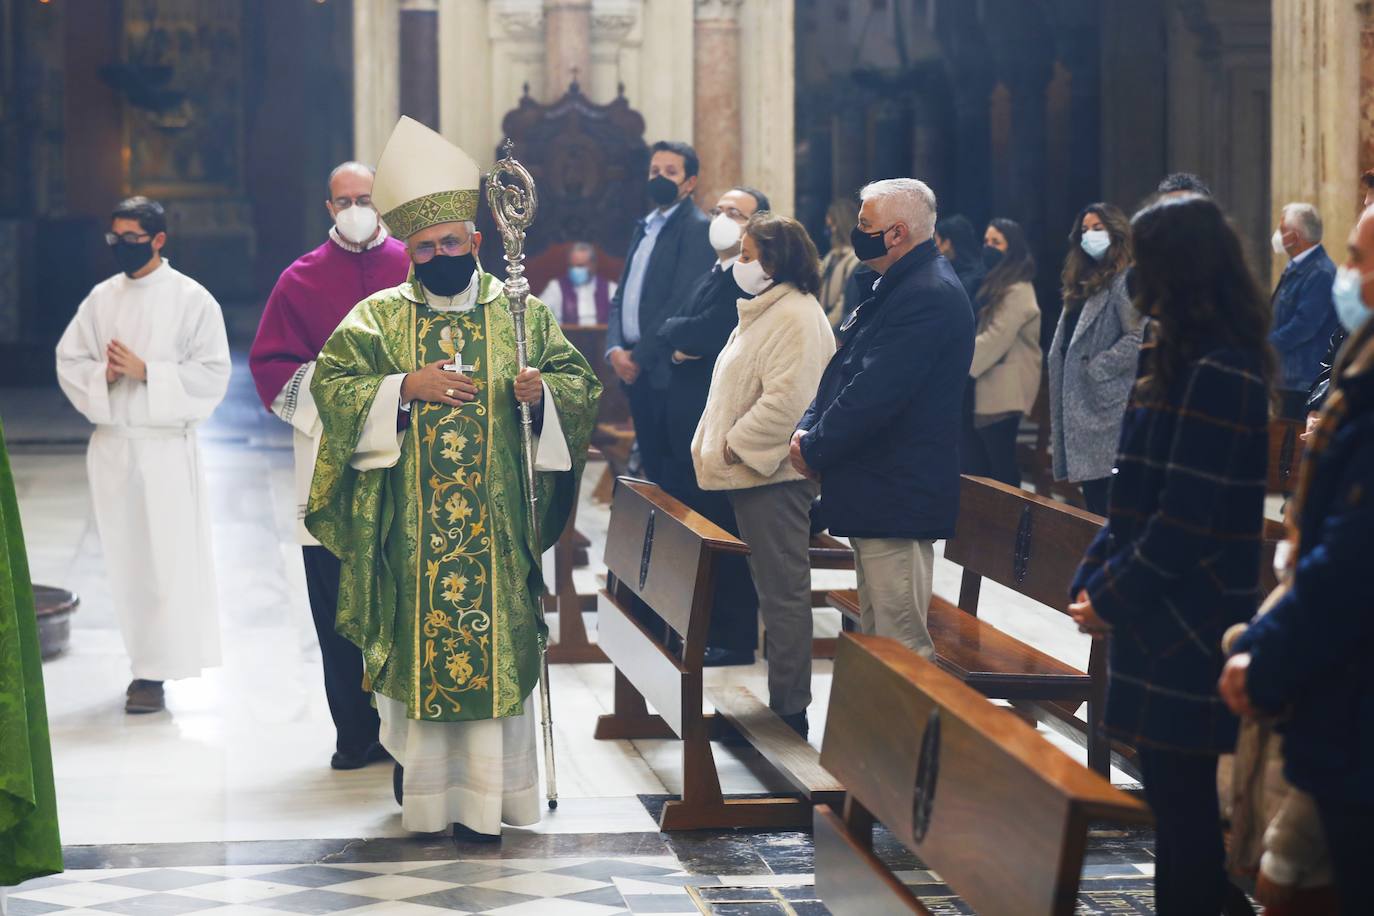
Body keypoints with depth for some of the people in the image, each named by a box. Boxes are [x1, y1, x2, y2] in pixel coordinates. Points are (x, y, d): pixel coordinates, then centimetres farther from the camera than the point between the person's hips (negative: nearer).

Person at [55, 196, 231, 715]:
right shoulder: (101, 298, 9)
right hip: (112, 443, 5)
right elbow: (68, 360, 9)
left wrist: (145, 372, -17)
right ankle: (145, 661, 19)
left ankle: (156, 672, -2)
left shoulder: (192, 300, -5)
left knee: (166, 559, -6)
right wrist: (102, 375, -11)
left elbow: (212, 375, -9)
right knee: (125, 557, 8)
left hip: (166, 445, -5)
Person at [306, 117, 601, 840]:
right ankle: (416, 756, 18)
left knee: (492, 640, -2)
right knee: (412, 637, 2)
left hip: (496, 522, 0)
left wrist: (543, 389, -15)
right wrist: (405, 387, -16)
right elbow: (330, 382, -4)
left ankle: (483, 794, 2)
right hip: (408, 527, 0)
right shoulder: (377, 317, 5)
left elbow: (581, 381, 7)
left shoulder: (522, 313, 7)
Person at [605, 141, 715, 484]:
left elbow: (683, 302, -15)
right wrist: (615, 349, 0)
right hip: (634, 369, 8)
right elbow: (621, 296, 17)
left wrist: (640, 356, -13)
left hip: (667, 369, -8)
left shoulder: (697, 228, -7)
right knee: (651, 470, 11)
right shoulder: (645, 228, 18)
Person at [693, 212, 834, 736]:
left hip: (774, 477, -11)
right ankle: (780, 700, 21)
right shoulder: (765, 311, 18)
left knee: (783, 593, -5)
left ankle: (789, 711, 0)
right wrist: (717, 448, 17)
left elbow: (786, 400, -25)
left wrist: (736, 447, -18)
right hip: (754, 475, 11)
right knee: (775, 590, 15)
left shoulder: (796, 317, -16)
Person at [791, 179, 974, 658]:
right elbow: (846, 369, 20)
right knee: (876, 633, 16)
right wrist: (808, 429, 4)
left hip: (897, 501, -11)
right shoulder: (899, 287, 16)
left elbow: (875, 393, -24)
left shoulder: (929, 296, -19)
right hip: (876, 492, 11)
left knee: (901, 645, -8)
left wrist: (814, 449, -13)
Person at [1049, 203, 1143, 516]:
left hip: (1107, 405, -9)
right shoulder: (1084, 281, 20)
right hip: (1081, 402, 9)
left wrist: (1097, 368, -16)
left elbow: (1140, 338, -19)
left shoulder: (1126, 279, -8)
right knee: (1092, 495, 10)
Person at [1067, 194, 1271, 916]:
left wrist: (1110, 598, -11)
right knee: (1177, 799, 15)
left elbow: (1186, 519, -20)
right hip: (1159, 624, 9)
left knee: (1183, 807, -2)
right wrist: (1091, 579, 9)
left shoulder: (1218, 374, -18)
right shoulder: (1183, 361, 13)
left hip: (1186, 634, -9)